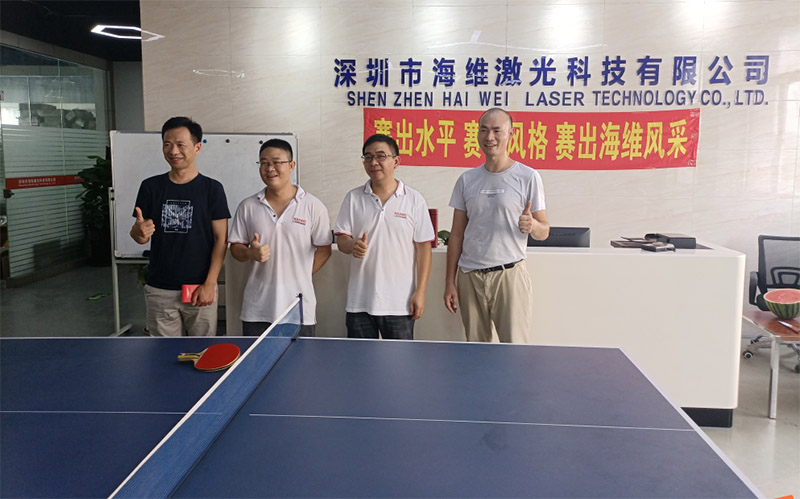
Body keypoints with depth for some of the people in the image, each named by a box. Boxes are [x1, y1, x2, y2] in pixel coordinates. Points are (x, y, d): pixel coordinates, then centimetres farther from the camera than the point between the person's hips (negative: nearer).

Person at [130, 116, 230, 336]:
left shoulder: (212, 188, -2)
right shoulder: (150, 186, 6)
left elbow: (221, 239, -3)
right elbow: (140, 237, 9)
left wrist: (210, 284, -10)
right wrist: (139, 231, -16)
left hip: (200, 289, -2)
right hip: (159, 290, 2)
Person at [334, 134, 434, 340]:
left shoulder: (414, 199, 0)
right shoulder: (353, 198, 6)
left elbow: (423, 247, -1)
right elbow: (341, 240, 4)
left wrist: (420, 292, -6)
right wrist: (353, 246, -21)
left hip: (400, 304, -2)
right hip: (359, 302, 2)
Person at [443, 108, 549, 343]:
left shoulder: (528, 177, -1)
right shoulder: (466, 180, 9)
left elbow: (544, 231, 2)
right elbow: (457, 234, 11)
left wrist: (532, 225, -22)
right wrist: (450, 281, 7)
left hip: (510, 274, -3)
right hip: (469, 277, 3)